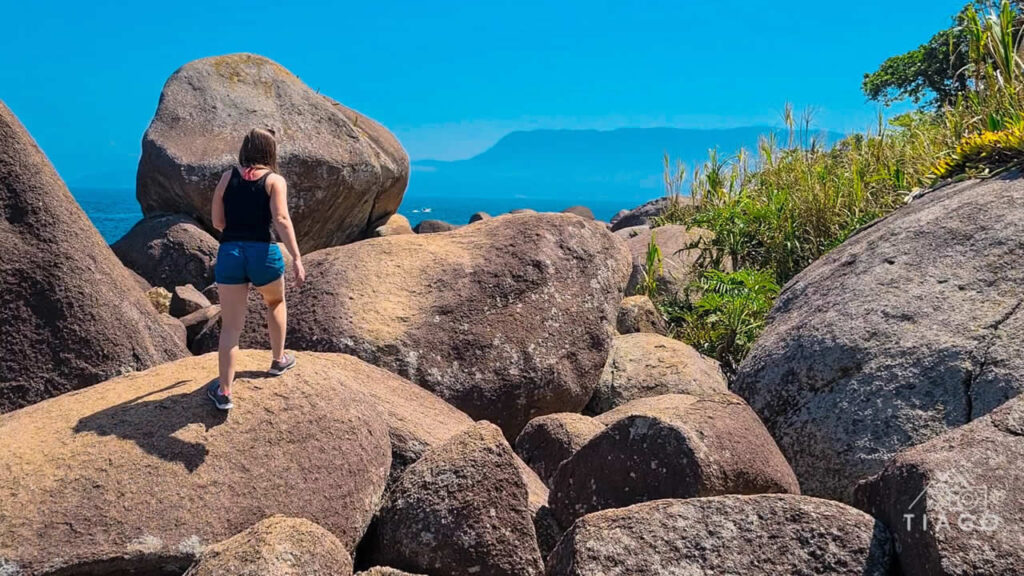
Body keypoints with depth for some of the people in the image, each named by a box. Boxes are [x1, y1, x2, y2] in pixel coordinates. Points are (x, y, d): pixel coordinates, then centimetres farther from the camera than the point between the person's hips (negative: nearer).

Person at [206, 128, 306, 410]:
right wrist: (297, 259, -20)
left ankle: (224, 391, -2)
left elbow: (217, 221, 9)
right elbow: (281, 220, -15)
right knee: (276, 302, 29)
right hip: (263, 253, -1)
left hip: (229, 253, 1)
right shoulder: (274, 180, 0)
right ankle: (279, 360, 40)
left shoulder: (228, 176, 9)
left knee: (230, 326, 3)